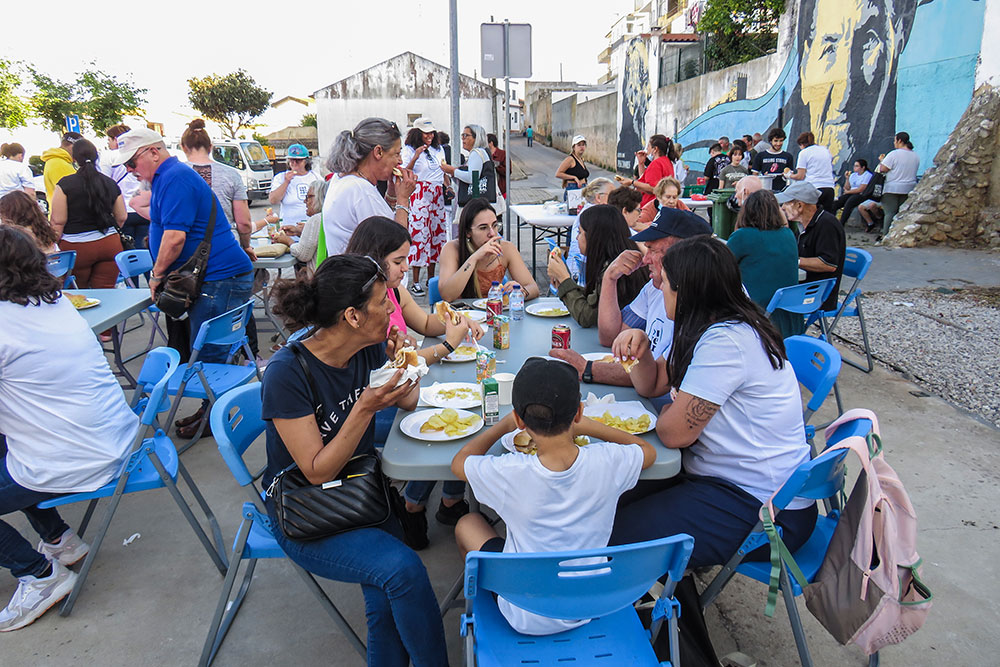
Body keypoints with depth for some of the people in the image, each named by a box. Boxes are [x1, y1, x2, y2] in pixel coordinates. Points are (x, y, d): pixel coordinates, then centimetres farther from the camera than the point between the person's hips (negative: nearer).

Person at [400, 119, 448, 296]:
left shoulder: (438, 150, 18)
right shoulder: (409, 150, 0)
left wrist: (449, 187, 8)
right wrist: (415, 157, -20)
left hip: (437, 195, 6)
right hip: (419, 194, -6)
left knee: (437, 231, 6)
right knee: (419, 232, -10)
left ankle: (431, 277, 16)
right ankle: (415, 281, -7)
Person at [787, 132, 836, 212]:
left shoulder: (804, 152, 1)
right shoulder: (825, 150, 18)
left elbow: (800, 176, -4)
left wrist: (790, 176, 14)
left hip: (814, 188, -5)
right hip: (829, 187, 6)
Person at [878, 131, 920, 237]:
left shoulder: (894, 154, -10)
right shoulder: (916, 156, 11)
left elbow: (883, 169, -12)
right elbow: (910, 171, 18)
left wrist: (881, 160, 7)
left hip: (892, 188, -6)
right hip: (909, 189, 6)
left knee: (890, 212, -6)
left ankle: (885, 235, -9)